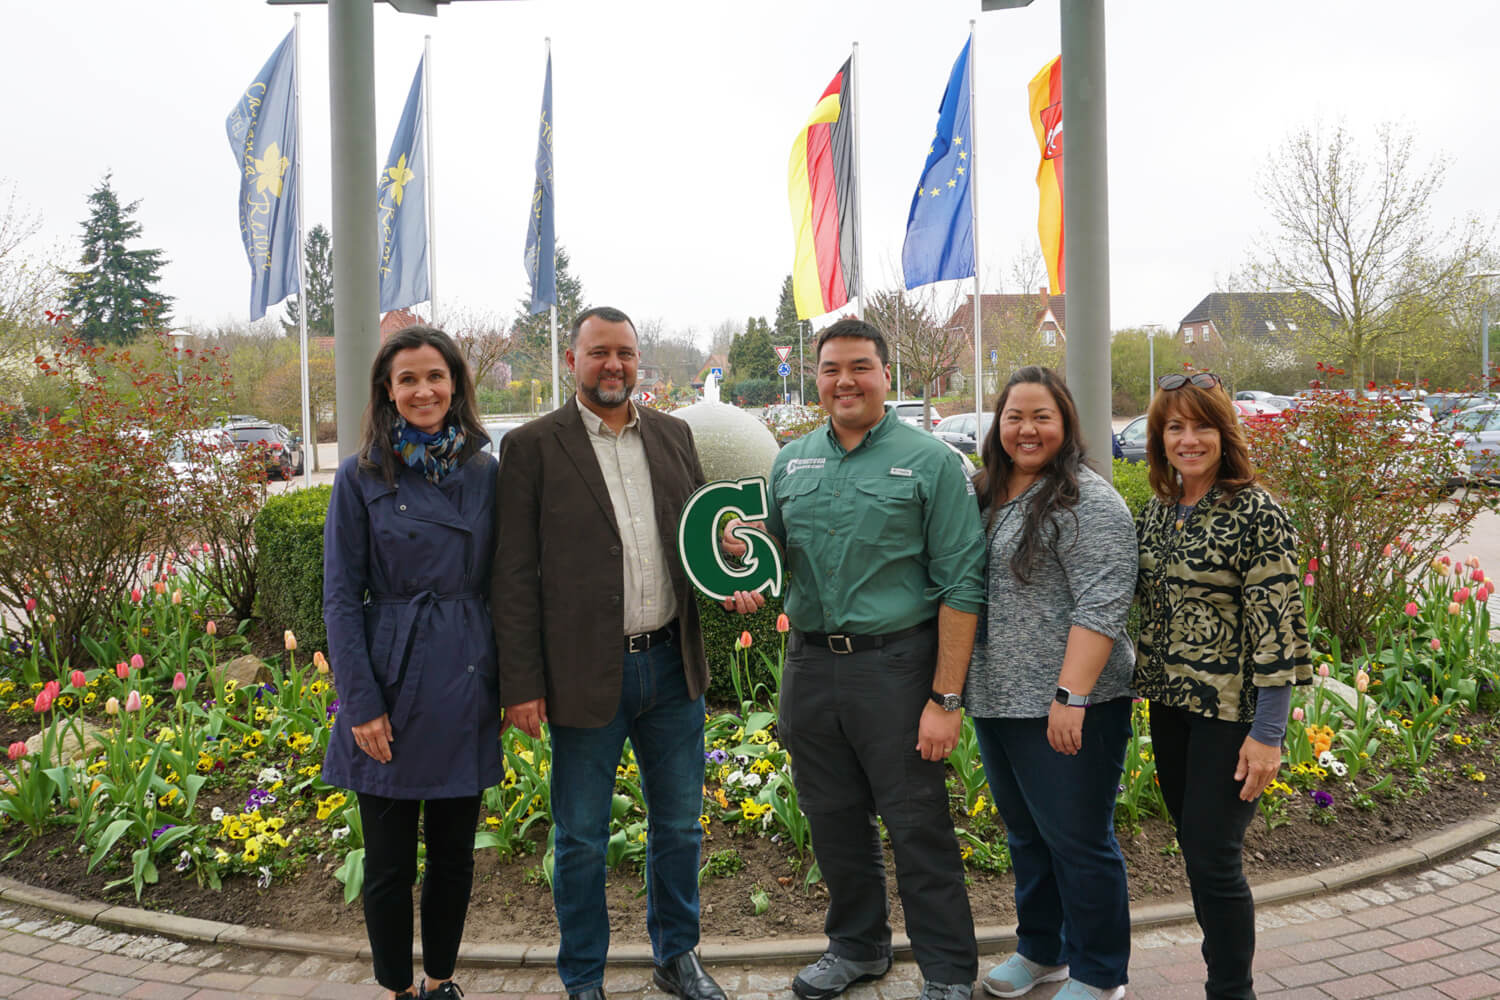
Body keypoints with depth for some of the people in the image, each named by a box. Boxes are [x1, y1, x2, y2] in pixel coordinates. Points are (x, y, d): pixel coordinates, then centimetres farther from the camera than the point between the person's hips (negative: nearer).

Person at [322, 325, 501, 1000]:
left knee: (454, 852, 14)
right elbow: (341, 598, -6)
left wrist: (513, 682, 4)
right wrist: (362, 703, -11)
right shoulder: (361, 477, -5)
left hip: (466, 686, 3)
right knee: (389, 861, 9)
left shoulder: (485, 474, 3)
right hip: (393, 685, -2)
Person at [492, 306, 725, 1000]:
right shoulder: (532, 446, -5)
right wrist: (522, 683, -10)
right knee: (581, 839, 10)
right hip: (588, 674, -4)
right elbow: (513, 576, -6)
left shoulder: (672, 434, 8)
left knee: (679, 825, 17)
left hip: (671, 666, 4)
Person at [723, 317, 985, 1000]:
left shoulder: (930, 461, -5)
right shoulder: (792, 462, 10)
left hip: (896, 665, -5)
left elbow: (960, 583, -8)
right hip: (811, 662, 5)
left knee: (918, 826, 3)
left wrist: (945, 698, -14)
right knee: (834, 819, 16)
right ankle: (857, 945, 37)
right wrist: (745, 564, -5)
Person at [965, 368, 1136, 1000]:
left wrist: (1072, 695, -24)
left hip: (1065, 706, -8)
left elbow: (1101, 606, -19)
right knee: (1024, 832, 19)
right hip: (996, 702, 8)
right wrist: (960, 686, 17)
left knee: (1078, 840, 4)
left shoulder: (1087, 500, -12)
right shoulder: (986, 494, 12)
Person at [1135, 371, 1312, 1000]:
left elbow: (1278, 627, -16)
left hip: (1230, 710, -7)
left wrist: (1268, 734, -18)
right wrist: (1151, 684, 14)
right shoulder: (1157, 510, 7)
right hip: (1169, 702, 7)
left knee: (1212, 856, -3)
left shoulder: (1256, 514, -14)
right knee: (1194, 848, 16)